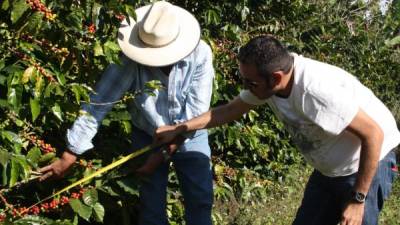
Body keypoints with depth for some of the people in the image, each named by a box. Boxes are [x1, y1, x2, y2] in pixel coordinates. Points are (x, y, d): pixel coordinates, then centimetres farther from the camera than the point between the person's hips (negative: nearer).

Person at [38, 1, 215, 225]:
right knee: (152, 206, 5)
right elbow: (99, 102, -26)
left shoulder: (200, 54, -27)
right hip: (148, 136, 0)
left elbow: (195, 111, -24)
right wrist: (71, 153, -26)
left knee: (201, 201, 6)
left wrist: (162, 154, -24)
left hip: (191, 137, 0)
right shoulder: (132, 60, -27)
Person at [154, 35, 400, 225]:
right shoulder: (264, 81, -11)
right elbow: (230, 110, 7)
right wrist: (179, 129, 4)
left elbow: (374, 134, -31)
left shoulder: (317, 90, -36)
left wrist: (358, 199, -24)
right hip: (329, 169, 8)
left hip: (369, 163, -8)